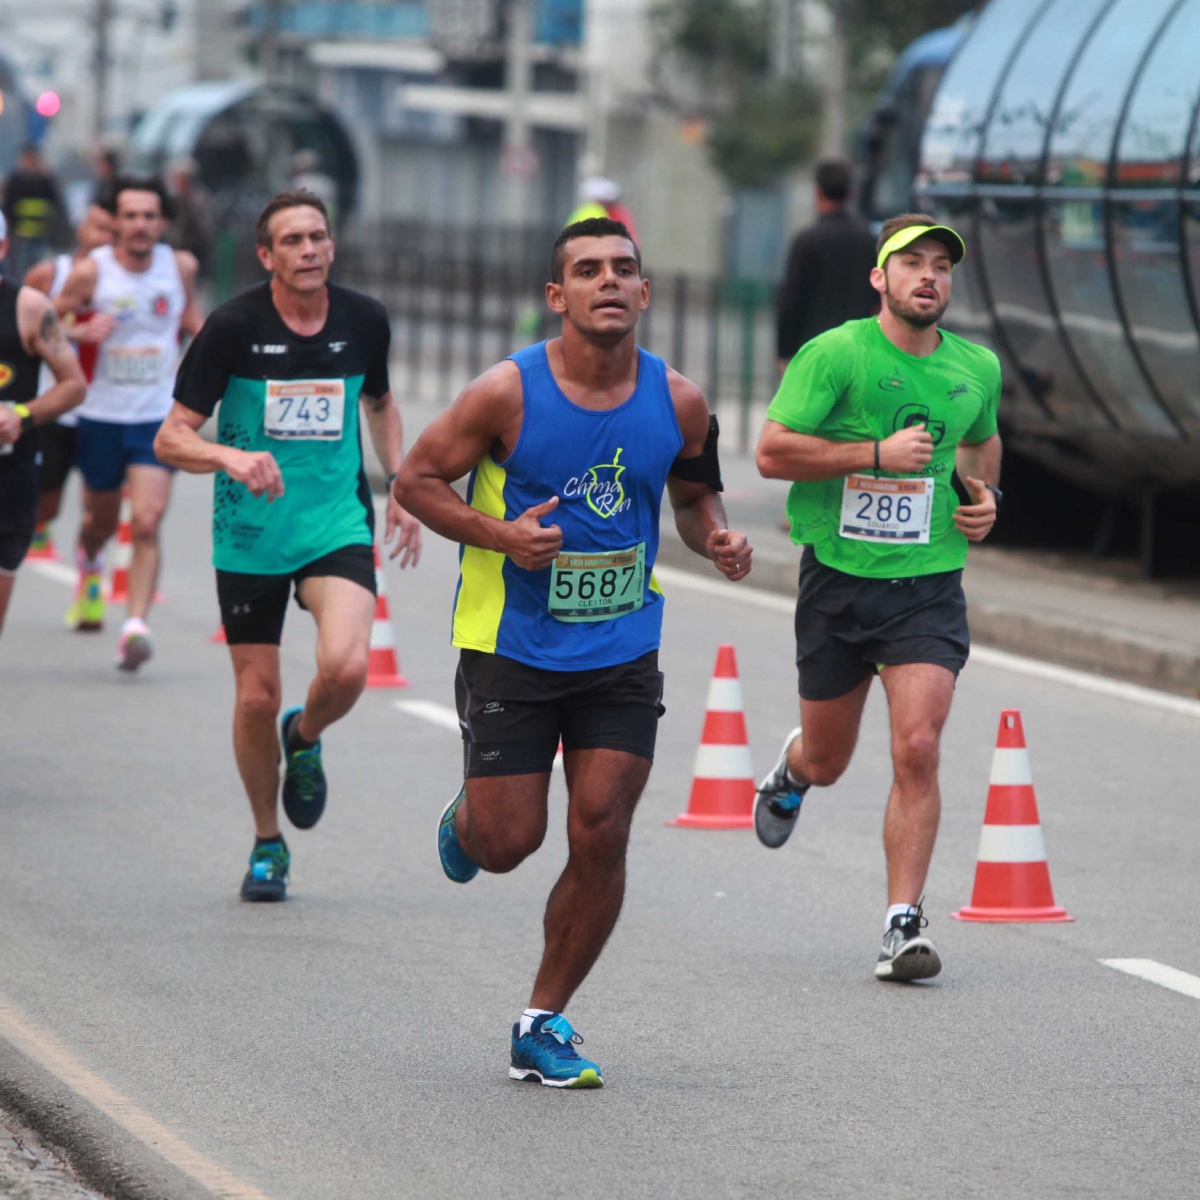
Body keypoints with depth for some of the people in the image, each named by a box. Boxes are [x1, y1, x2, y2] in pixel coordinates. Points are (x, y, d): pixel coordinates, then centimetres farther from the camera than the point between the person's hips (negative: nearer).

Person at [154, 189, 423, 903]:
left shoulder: (364, 321, 0)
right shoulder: (234, 327, -10)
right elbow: (171, 439, -9)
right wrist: (232, 456, -27)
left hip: (338, 523, 1)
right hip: (249, 535, -1)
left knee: (346, 667, -23)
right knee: (256, 697, 3)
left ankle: (305, 740, 13)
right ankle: (268, 843, 26)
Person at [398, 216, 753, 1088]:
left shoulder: (678, 402, -4)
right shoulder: (509, 393, -14)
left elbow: (694, 493, 14)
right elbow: (417, 480, -6)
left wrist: (716, 538, -8)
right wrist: (500, 535, -21)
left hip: (622, 656, 3)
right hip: (511, 649, -2)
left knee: (601, 839, -6)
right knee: (508, 843, 1)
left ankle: (544, 1026, 10)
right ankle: (465, 819, 41)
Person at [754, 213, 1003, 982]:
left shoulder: (977, 369, 6)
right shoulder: (835, 354, -10)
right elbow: (772, 452, -15)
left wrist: (986, 496, 8)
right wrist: (877, 452, -20)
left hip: (929, 585, 2)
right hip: (839, 579, -1)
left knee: (918, 749, -15)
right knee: (827, 761, 13)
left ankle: (904, 923, -9)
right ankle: (790, 772, 52)